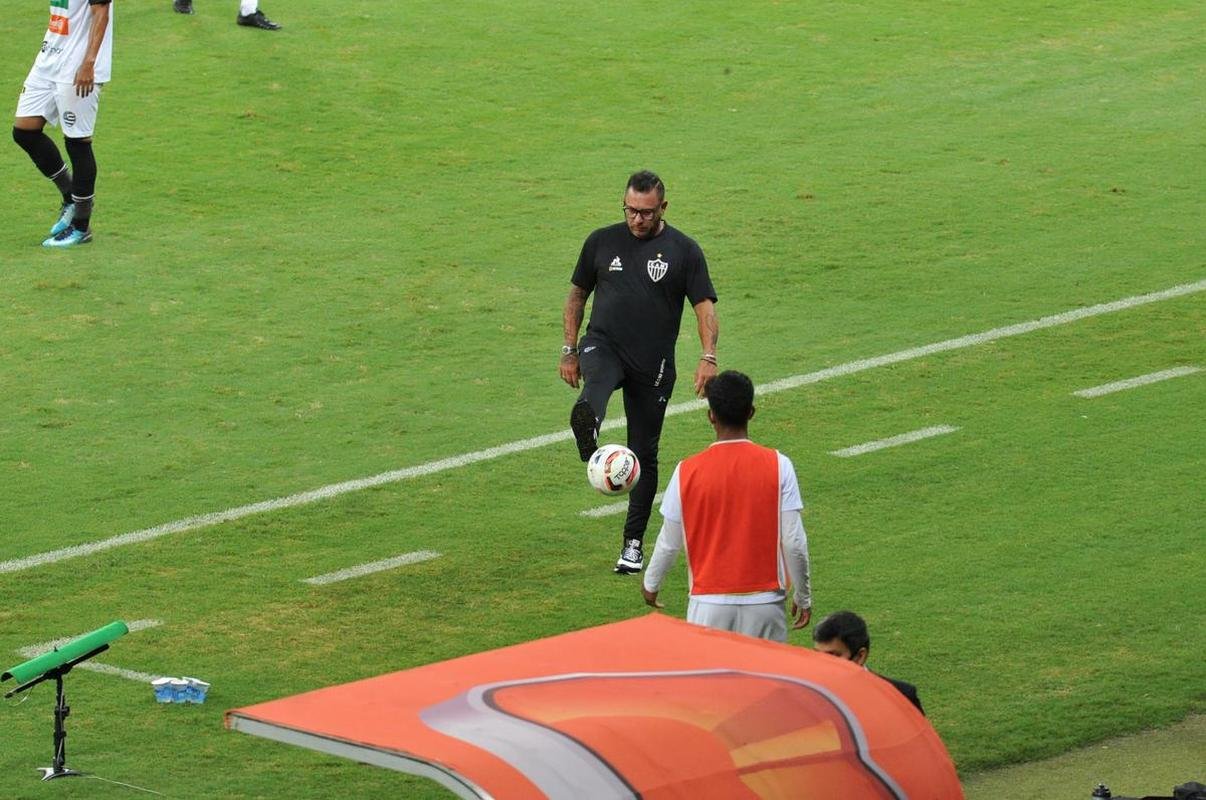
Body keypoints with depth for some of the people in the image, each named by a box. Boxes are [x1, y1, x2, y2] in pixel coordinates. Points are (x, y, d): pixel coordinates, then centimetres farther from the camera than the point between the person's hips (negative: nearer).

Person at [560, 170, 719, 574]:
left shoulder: (683, 250, 0)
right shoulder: (601, 241, 5)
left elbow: (705, 306, -3)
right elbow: (577, 295, 16)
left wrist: (708, 357, -18)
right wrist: (569, 351, 11)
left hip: (653, 364, 0)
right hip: (604, 346, 0)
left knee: (644, 454, 8)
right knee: (587, 411, -37)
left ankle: (632, 543, 19)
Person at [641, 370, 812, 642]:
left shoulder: (687, 472, -5)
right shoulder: (778, 466, -7)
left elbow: (669, 543, 4)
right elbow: (794, 541, -6)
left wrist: (651, 583, 22)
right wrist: (803, 596, 8)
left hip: (709, 603, 0)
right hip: (764, 603, 0)